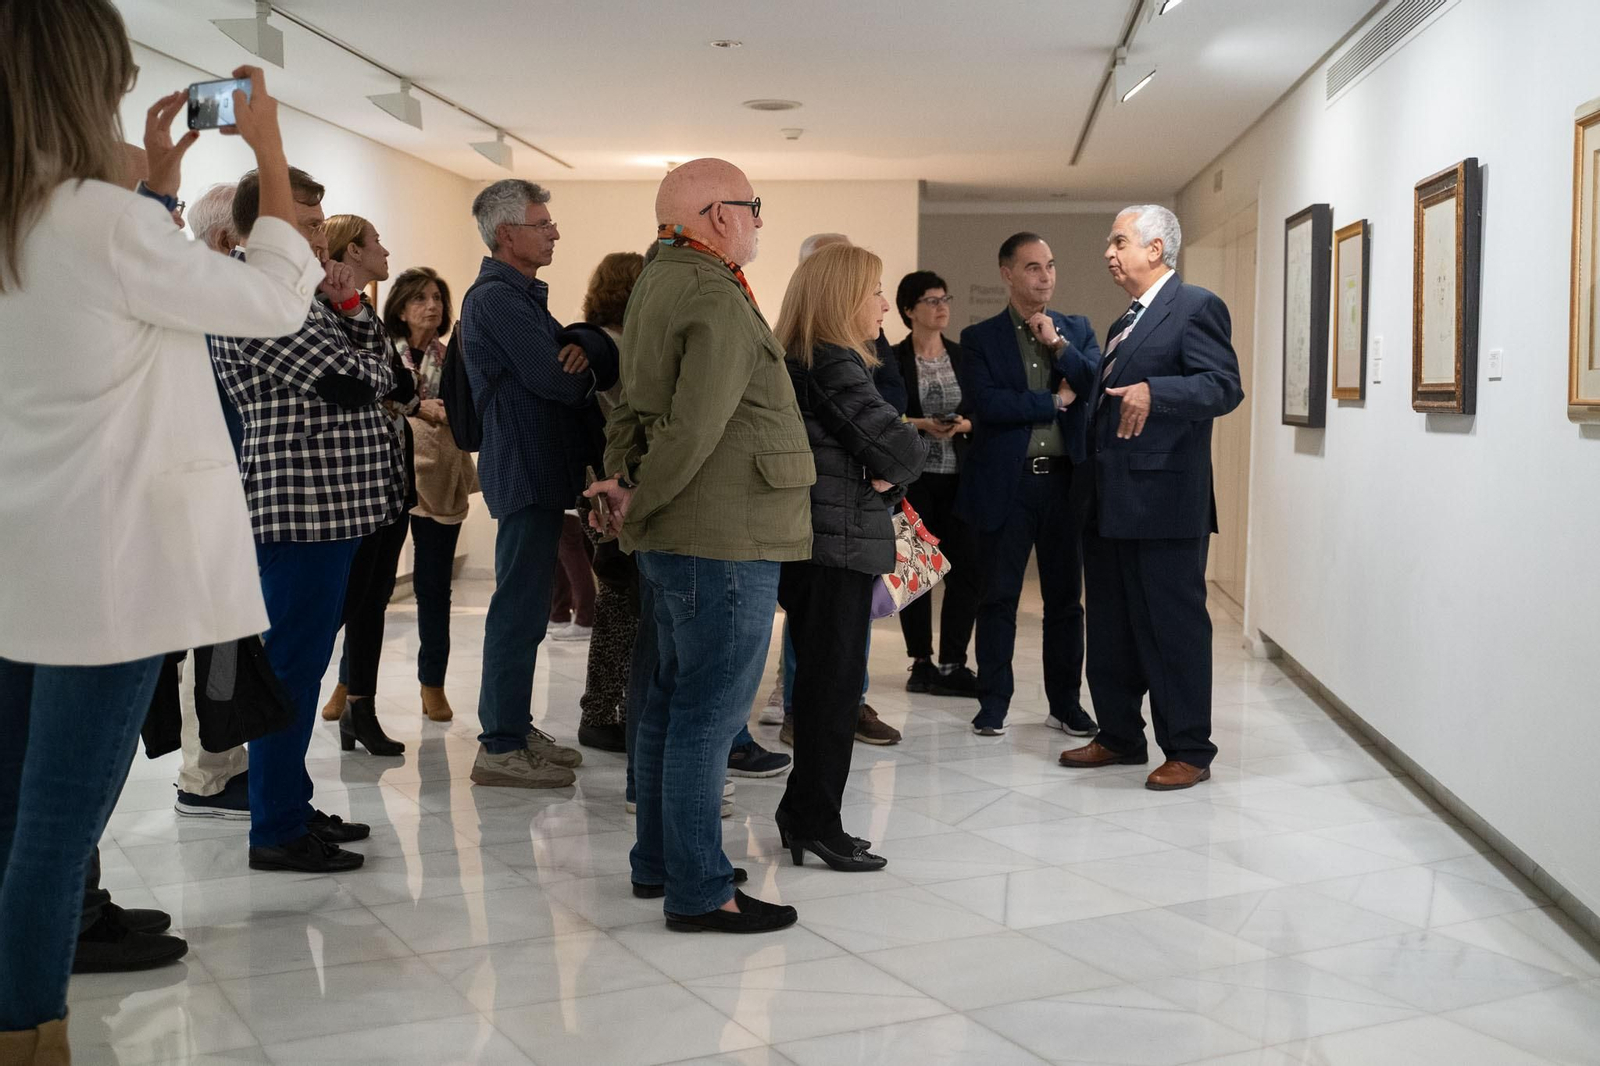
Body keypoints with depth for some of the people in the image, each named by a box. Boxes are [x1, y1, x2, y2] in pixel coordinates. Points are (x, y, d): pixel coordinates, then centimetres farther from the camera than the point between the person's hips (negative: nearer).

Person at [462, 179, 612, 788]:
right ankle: (501, 748, 0)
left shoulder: (522, 296, 20)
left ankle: (514, 728, 25)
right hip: (526, 471, -11)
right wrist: (596, 370, -1)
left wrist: (584, 354, -12)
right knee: (520, 608, -6)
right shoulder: (495, 298, -14)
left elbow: (569, 365, 11)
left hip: (539, 473, 11)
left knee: (524, 606, 16)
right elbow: (555, 381, -21)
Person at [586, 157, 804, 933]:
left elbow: (631, 406, 17)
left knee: (673, 701, 17)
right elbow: (697, 426, -24)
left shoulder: (658, 283, 16)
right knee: (709, 714, -4)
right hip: (724, 539, -10)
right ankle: (699, 891, 3)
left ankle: (658, 861, 28)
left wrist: (623, 482, 5)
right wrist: (639, 505, -13)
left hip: (677, 539, 10)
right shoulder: (718, 300, -17)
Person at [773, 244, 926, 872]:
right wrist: (891, 476, 2)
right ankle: (819, 821, 6)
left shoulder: (794, 361, 12)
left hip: (801, 538, 9)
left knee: (819, 679, 16)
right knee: (836, 684, -1)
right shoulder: (835, 365, -16)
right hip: (839, 542, -9)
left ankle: (803, 809, 24)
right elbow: (901, 450, -18)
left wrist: (881, 476, -2)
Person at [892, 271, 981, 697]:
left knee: (968, 568, -3)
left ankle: (952, 665, 6)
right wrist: (921, 425, -16)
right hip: (912, 478, -3)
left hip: (957, 478, 3)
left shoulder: (963, 356, 11)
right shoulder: (893, 359, -1)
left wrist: (964, 425, -9)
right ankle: (921, 664, 13)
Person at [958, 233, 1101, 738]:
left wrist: (1058, 345, -11)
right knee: (999, 597, 3)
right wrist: (1055, 401, -8)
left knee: (1065, 597, 8)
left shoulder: (1076, 329, 11)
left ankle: (1065, 703, 19)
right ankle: (993, 704, 13)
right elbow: (986, 403, -13)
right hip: (1008, 483, -2)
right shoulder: (980, 337, 2)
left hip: (1065, 480, 2)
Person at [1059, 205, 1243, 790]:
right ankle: (1119, 736, 28)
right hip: (1109, 501, 9)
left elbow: (1225, 386, -20)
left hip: (1163, 500, -9)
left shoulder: (1196, 306, -8)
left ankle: (1189, 751, 9)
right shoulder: (1126, 322, 20)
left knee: (1173, 626, -1)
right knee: (1111, 626, 15)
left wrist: (1152, 392, -33)